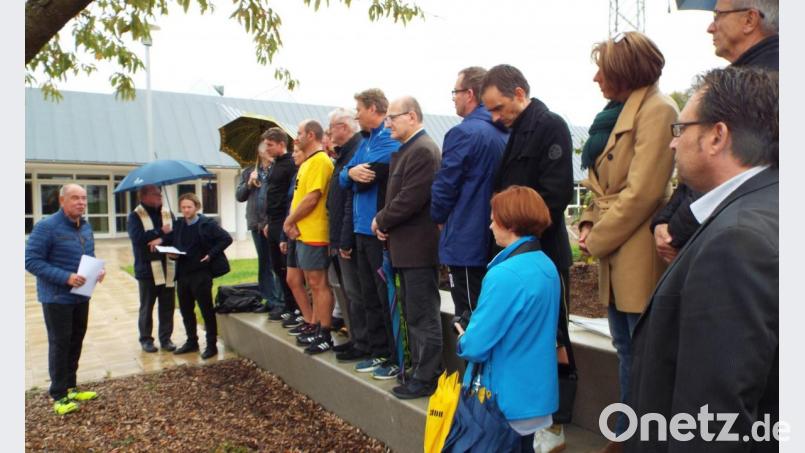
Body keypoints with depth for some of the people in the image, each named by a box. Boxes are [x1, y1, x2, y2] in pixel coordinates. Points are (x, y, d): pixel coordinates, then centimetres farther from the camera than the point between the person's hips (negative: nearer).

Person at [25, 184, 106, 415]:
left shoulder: (86, 226, 6)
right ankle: (59, 395, 15)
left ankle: (70, 387, 30)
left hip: (81, 296, 7)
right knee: (60, 344, 2)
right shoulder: (46, 227, -17)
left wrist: (98, 269, -5)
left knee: (76, 342, 15)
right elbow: (31, 260, -19)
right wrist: (65, 277, -27)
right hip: (56, 298, -7)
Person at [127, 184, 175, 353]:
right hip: (147, 268, -3)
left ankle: (165, 338, 18)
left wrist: (161, 239, -18)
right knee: (147, 306, 7)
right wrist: (161, 231, -11)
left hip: (167, 267, 3)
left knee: (167, 306, 7)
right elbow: (137, 237, -18)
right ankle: (146, 339, 19)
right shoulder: (135, 216, -2)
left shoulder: (168, 213, 10)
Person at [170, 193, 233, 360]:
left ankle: (211, 345, 12)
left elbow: (226, 239, -11)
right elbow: (174, 245, 18)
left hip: (201, 273, -6)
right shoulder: (178, 225, 9)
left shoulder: (207, 224, -8)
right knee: (186, 310, 14)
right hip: (183, 273, 6)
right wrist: (172, 254, -3)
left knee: (207, 310, 2)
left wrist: (211, 254, -15)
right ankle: (191, 341, 30)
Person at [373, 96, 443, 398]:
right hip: (406, 246, 10)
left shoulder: (423, 150, -17)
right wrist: (385, 224, 4)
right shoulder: (406, 149, 16)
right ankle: (418, 368, 32)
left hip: (418, 248, -10)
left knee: (423, 316, 0)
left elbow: (410, 200, -23)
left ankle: (426, 378, 12)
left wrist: (381, 220, -9)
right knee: (413, 313, 19)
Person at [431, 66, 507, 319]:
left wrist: (439, 218, 7)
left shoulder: (463, 133, -15)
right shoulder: (505, 134, 9)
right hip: (496, 242, 8)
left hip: (466, 244, -8)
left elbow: (444, 187, -13)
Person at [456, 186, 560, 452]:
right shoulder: (548, 266, 1)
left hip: (507, 399, -7)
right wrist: (476, 328, 7)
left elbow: (475, 346, -25)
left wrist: (462, 342, -3)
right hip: (536, 391, 7)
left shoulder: (505, 275, -27)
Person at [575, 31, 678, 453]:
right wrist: (589, 222, 4)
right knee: (626, 350, 17)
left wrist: (597, 240, -12)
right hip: (614, 251, 9)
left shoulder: (656, 110, -13)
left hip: (638, 253, -9)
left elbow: (642, 192, -19)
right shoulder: (619, 111, 16)